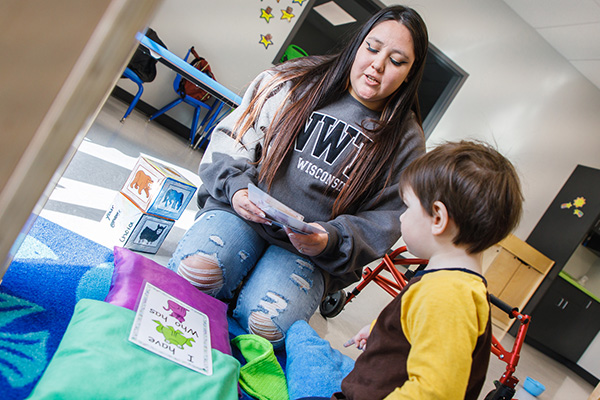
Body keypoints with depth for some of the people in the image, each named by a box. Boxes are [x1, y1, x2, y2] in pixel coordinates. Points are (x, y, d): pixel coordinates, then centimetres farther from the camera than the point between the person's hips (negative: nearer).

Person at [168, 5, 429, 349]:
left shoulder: (406, 142, 3)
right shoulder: (296, 80, 4)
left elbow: (383, 221, 3)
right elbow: (231, 137, 7)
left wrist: (330, 240, -15)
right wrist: (236, 187, -11)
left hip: (310, 252, 0)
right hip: (243, 211, 1)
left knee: (267, 324, -27)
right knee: (195, 270, -29)